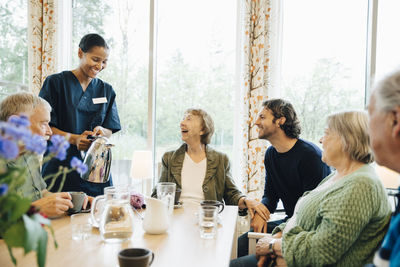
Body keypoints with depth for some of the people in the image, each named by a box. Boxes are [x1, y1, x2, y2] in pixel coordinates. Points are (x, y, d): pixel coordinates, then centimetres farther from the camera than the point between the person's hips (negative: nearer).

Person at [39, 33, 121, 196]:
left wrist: (101, 131, -13)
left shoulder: (106, 90, 12)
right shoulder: (55, 83, 0)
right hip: (61, 166, -3)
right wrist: (73, 138, -19)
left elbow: (110, 130, 10)